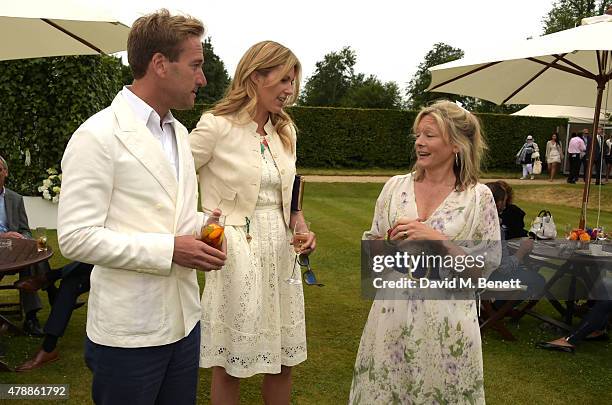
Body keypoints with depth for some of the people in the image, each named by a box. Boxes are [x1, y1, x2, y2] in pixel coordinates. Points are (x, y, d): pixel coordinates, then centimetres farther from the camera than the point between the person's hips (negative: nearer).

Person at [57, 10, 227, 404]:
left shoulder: (179, 132, 11)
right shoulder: (98, 135, -14)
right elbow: (76, 237, -17)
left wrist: (200, 225, 0)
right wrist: (168, 250, -20)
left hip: (184, 320, 7)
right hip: (128, 330, -7)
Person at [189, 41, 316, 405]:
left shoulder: (285, 131, 10)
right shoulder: (217, 125, -10)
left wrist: (302, 228, 0)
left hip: (281, 254, 6)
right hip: (237, 255, -6)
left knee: (284, 359, 15)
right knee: (230, 365, 8)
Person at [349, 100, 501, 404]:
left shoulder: (479, 197, -5)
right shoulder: (395, 186, 3)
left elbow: (490, 262, -7)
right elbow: (370, 242, 11)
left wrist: (437, 239, -17)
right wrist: (392, 241, -10)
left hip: (447, 315, -2)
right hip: (393, 309, 3)